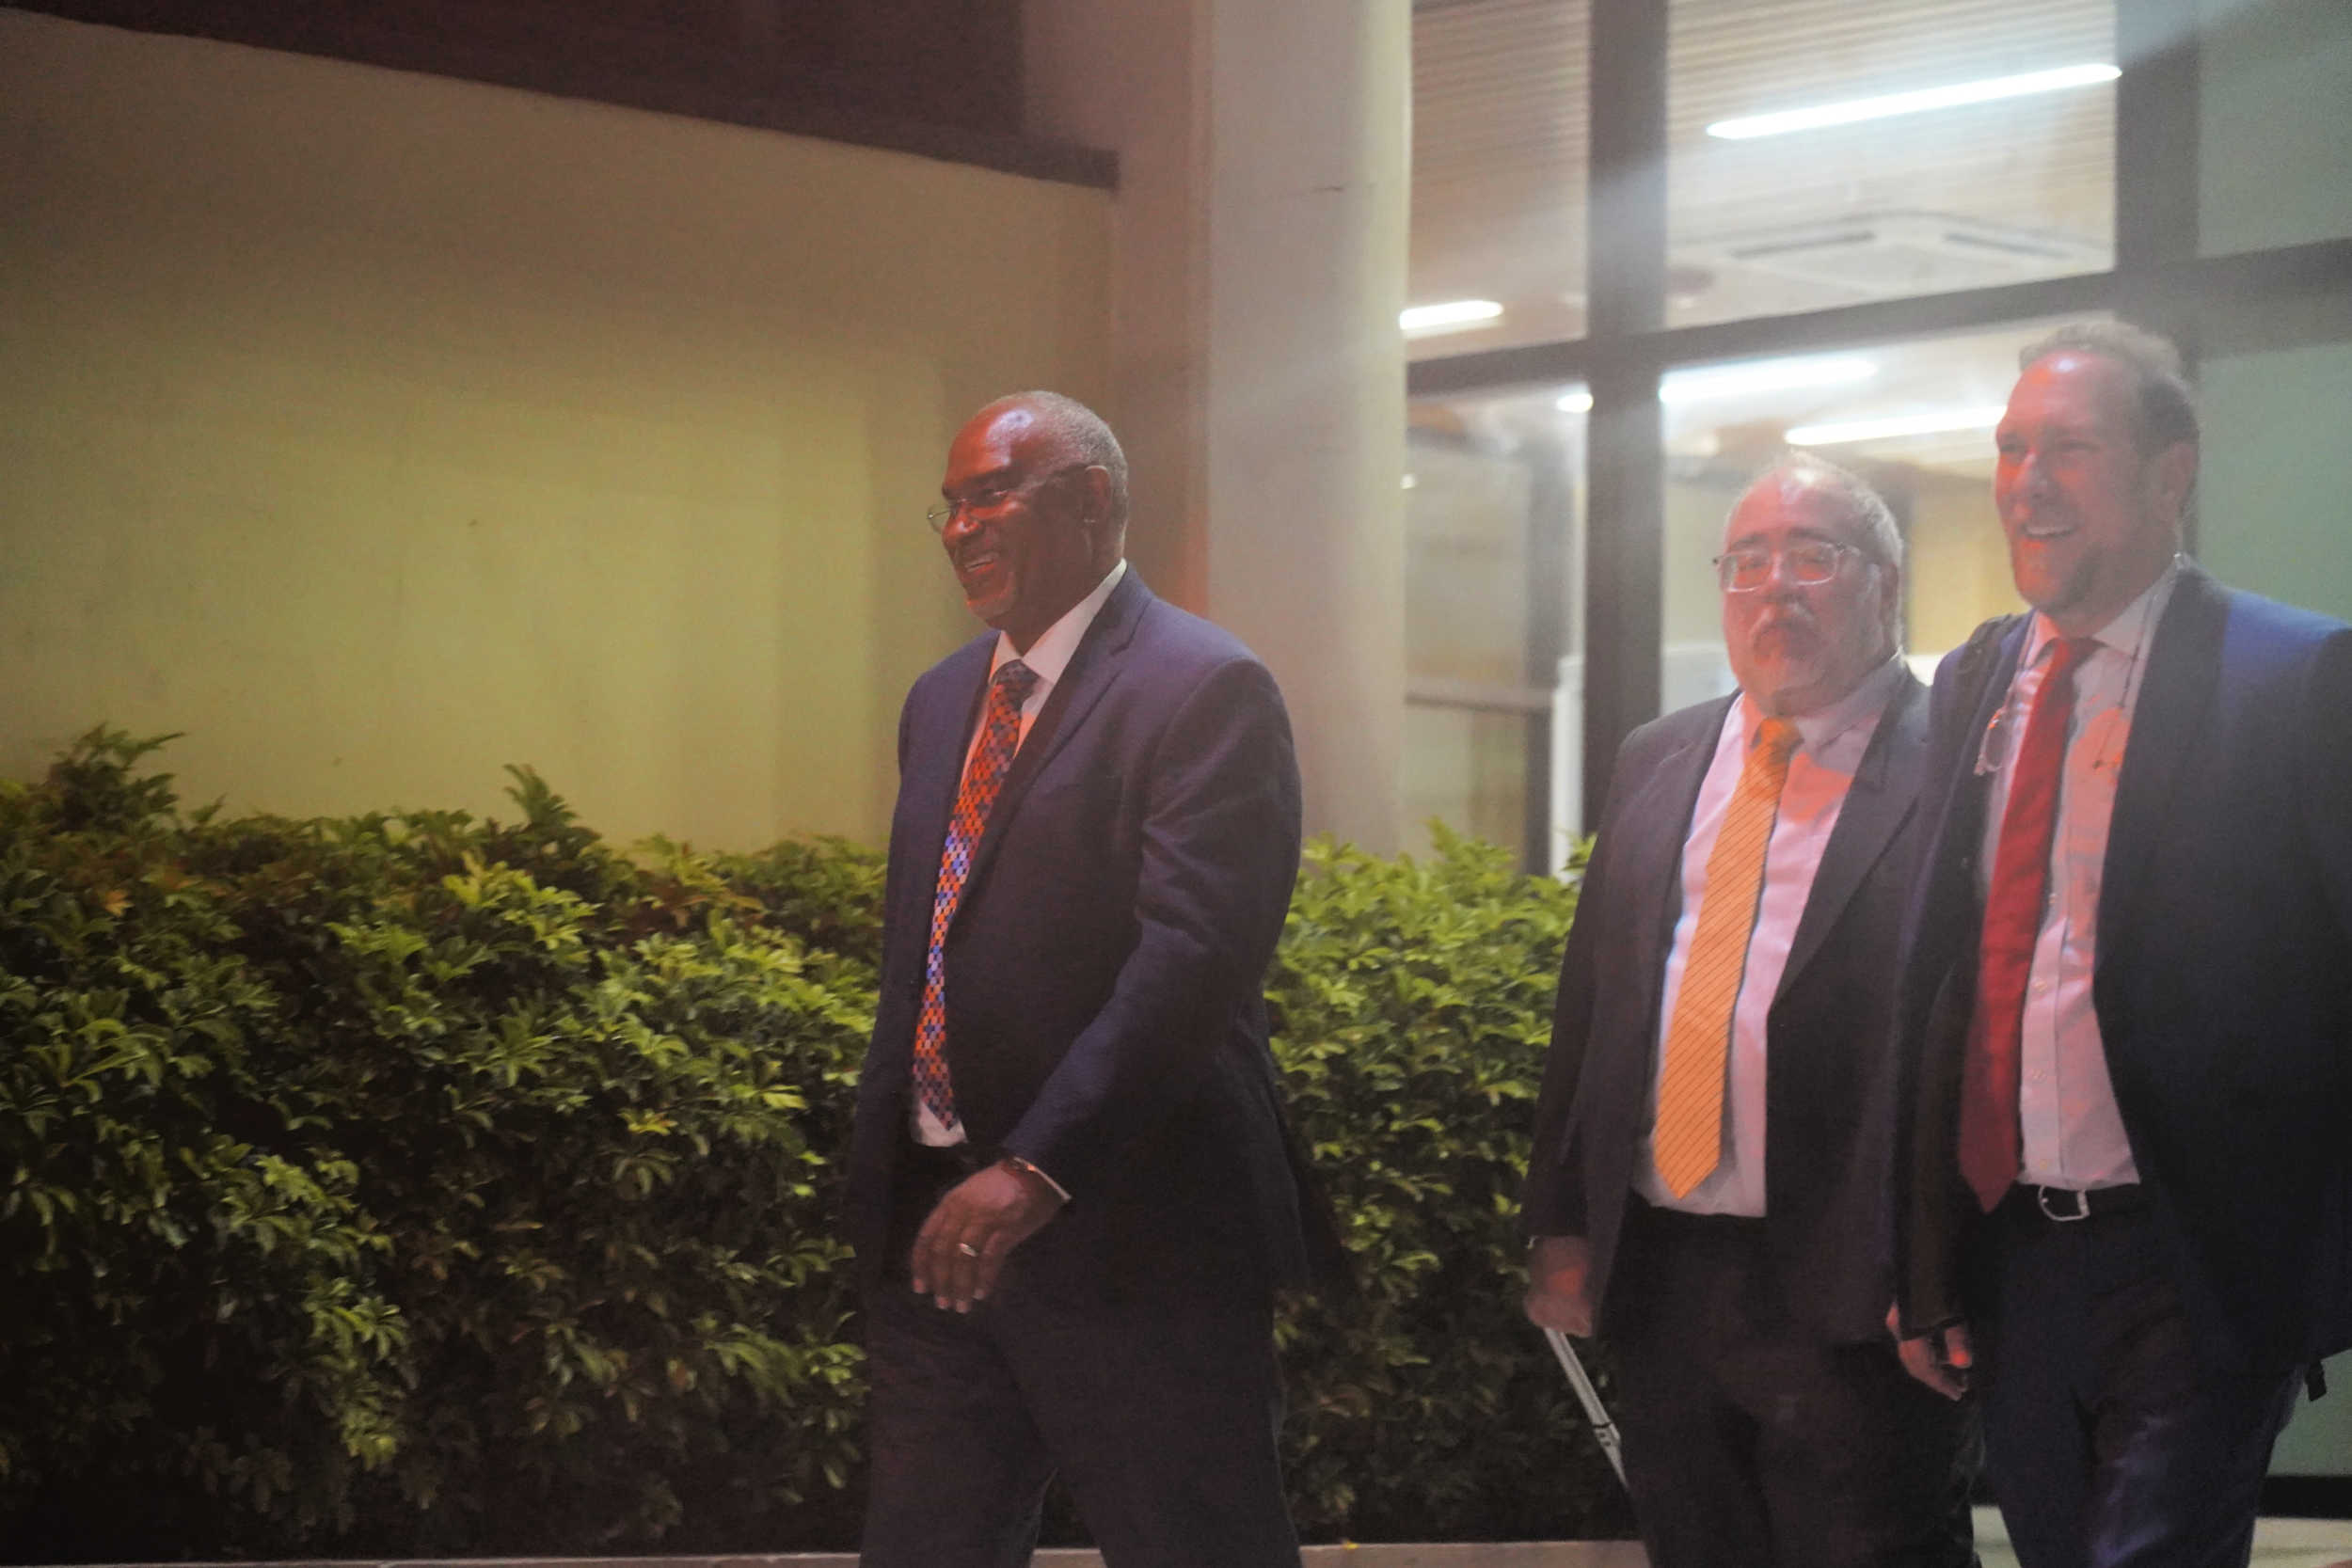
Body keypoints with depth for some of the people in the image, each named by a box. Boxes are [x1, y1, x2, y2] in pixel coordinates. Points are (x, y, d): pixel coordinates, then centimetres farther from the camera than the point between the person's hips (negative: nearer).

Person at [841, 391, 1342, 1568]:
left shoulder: (1205, 690, -10)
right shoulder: (943, 700, 17)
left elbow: (1194, 954, -21)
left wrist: (1038, 1171, -28)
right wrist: (885, 1181, 18)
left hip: (1129, 1238, -8)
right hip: (932, 1223, 8)